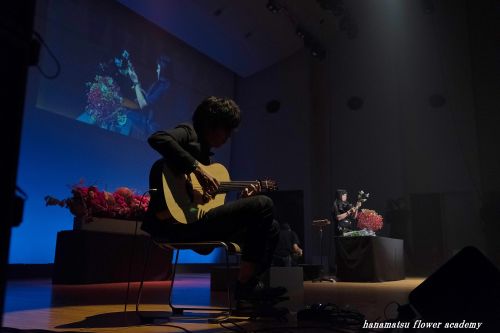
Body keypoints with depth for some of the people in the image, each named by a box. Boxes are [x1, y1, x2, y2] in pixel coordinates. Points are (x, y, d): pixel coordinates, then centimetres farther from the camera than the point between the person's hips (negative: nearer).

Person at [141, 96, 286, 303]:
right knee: (263, 205, -17)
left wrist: (242, 201, 13)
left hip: (195, 220, 9)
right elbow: (157, 139, -24)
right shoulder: (189, 133, 1)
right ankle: (246, 285, -11)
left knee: (271, 228, 10)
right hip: (177, 221, -9)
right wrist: (197, 168, -26)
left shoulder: (204, 152, 25)